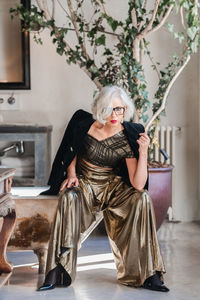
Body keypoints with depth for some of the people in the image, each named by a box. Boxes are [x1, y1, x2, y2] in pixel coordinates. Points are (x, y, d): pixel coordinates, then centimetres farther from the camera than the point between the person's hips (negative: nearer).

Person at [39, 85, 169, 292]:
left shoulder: (129, 138, -12)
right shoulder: (85, 124, -10)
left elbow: (138, 185, -20)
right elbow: (72, 151, 10)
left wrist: (143, 152, -29)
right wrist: (71, 174, -7)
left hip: (113, 186, 1)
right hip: (84, 184, -1)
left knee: (142, 198, -27)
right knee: (69, 198, -35)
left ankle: (148, 274, -23)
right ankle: (56, 272, -33)